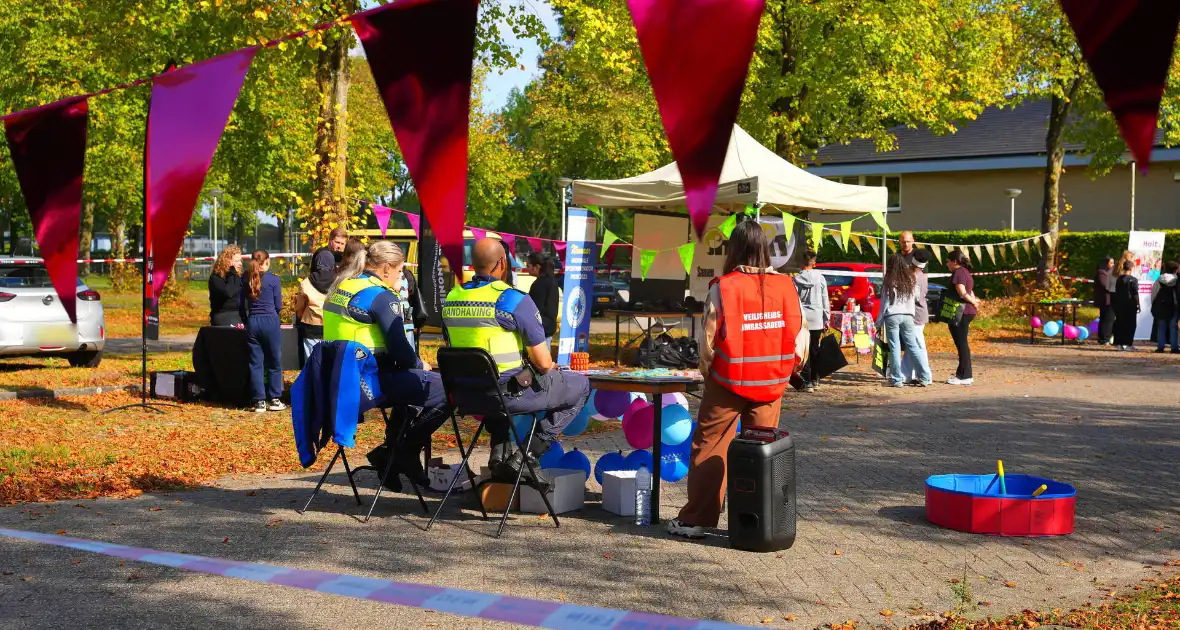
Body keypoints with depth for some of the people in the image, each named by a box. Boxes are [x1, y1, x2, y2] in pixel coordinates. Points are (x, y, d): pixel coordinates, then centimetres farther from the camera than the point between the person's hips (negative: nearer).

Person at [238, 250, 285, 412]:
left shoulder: (246, 279, 5)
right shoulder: (273, 279, -4)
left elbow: (240, 303, 5)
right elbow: (278, 305, -2)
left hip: (252, 322, 3)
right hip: (270, 321, -3)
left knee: (255, 363, 6)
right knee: (274, 362, 7)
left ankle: (259, 401, 6)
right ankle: (275, 400, 8)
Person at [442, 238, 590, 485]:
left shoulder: (452, 298, 2)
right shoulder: (515, 300, -17)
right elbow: (543, 363, -14)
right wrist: (552, 368, 9)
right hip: (512, 392, -7)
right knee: (580, 385, 13)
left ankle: (499, 454, 25)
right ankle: (527, 456, 3)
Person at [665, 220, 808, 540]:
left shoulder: (723, 287, -11)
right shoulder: (785, 286, -2)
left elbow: (708, 339, -10)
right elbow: (801, 335, 0)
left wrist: (706, 372, 7)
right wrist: (788, 371, 14)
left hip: (728, 382, -3)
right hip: (771, 384, 3)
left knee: (709, 448, 7)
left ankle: (694, 519, 10)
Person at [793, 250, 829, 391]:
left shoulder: (797, 279, -6)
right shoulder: (820, 278, -1)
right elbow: (825, 300, 2)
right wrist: (827, 318, 10)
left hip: (802, 318, -2)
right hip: (817, 319, 2)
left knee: (804, 351, 1)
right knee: (814, 349, 13)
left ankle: (807, 381, -4)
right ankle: (815, 379, 17)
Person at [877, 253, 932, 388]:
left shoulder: (889, 282, -5)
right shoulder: (911, 280, 6)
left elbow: (884, 304, -3)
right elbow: (917, 297, 11)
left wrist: (879, 323, 2)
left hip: (892, 317, -3)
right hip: (908, 316, 3)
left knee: (894, 348, 1)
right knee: (913, 347, 8)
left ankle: (896, 379, 1)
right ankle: (924, 377, 6)